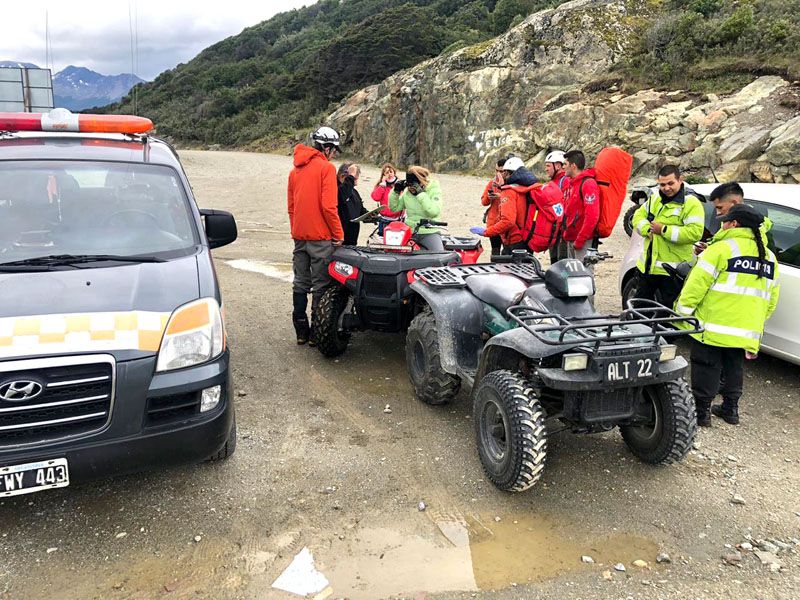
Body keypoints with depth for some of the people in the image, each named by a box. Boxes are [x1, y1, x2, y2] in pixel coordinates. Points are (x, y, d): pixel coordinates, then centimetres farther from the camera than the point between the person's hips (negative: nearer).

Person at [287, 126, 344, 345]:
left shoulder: (295, 170, 14)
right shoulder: (326, 167, -8)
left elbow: (291, 206, 17)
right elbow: (328, 206, -16)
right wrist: (339, 233, -8)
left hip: (299, 236, 7)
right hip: (320, 237, -7)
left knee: (300, 284, 11)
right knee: (320, 285, 1)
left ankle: (301, 331, 17)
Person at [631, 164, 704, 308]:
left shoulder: (691, 203, -13)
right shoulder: (655, 198, 9)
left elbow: (695, 233, -24)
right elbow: (638, 216, 11)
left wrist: (664, 230, -22)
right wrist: (648, 229, -10)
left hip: (673, 270, -7)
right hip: (646, 266, 7)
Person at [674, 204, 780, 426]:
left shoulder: (722, 249, -11)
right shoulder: (769, 257, 12)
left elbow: (698, 283, -15)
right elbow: (772, 297, 16)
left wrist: (683, 310, -7)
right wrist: (757, 322, 24)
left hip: (713, 327, -6)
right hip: (746, 331, 6)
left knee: (707, 368, 3)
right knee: (734, 368, 19)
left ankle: (702, 410, 7)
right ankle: (731, 409, 27)